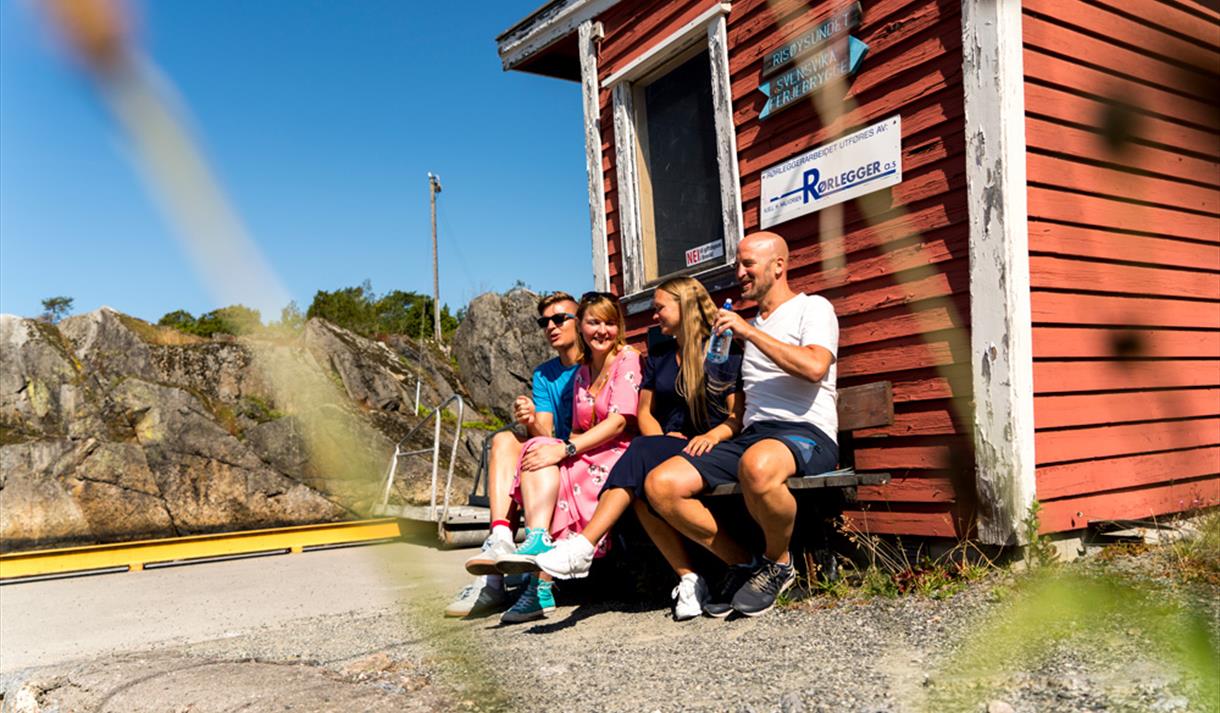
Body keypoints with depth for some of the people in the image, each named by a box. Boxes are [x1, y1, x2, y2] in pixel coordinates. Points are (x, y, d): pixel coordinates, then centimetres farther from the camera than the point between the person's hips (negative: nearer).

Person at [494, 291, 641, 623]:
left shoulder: (627, 359, -2)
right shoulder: (582, 373, 21)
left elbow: (619, 421, -14)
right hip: (588, 458, 6)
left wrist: (564, 450, -23)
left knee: (540, 464, -28)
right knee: (538, 452, -23)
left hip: (619, 457, -6)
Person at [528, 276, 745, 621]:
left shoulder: (724, 352, 4)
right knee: (642, 484, -32)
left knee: (642, 454, -34)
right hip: (667, 448, 5)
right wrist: (663, 440, -1)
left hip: (710, 450, -5)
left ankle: (582, 550, -41)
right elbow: (645, 412, 20)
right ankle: (689, 579, -32)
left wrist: (713, 435, -22)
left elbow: (739, 415, -2)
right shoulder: (658, 355, 21)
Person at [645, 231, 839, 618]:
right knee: (660, 484, -15)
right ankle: (742, 563, 1)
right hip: (751, 435, 7)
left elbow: (814, 367, -15)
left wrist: (749, 332, -11)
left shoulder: (813, 308, 6)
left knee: (757, 466, -43)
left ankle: (778, 562, -12)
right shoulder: (750, 326, 27)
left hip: (807, 431, -6)